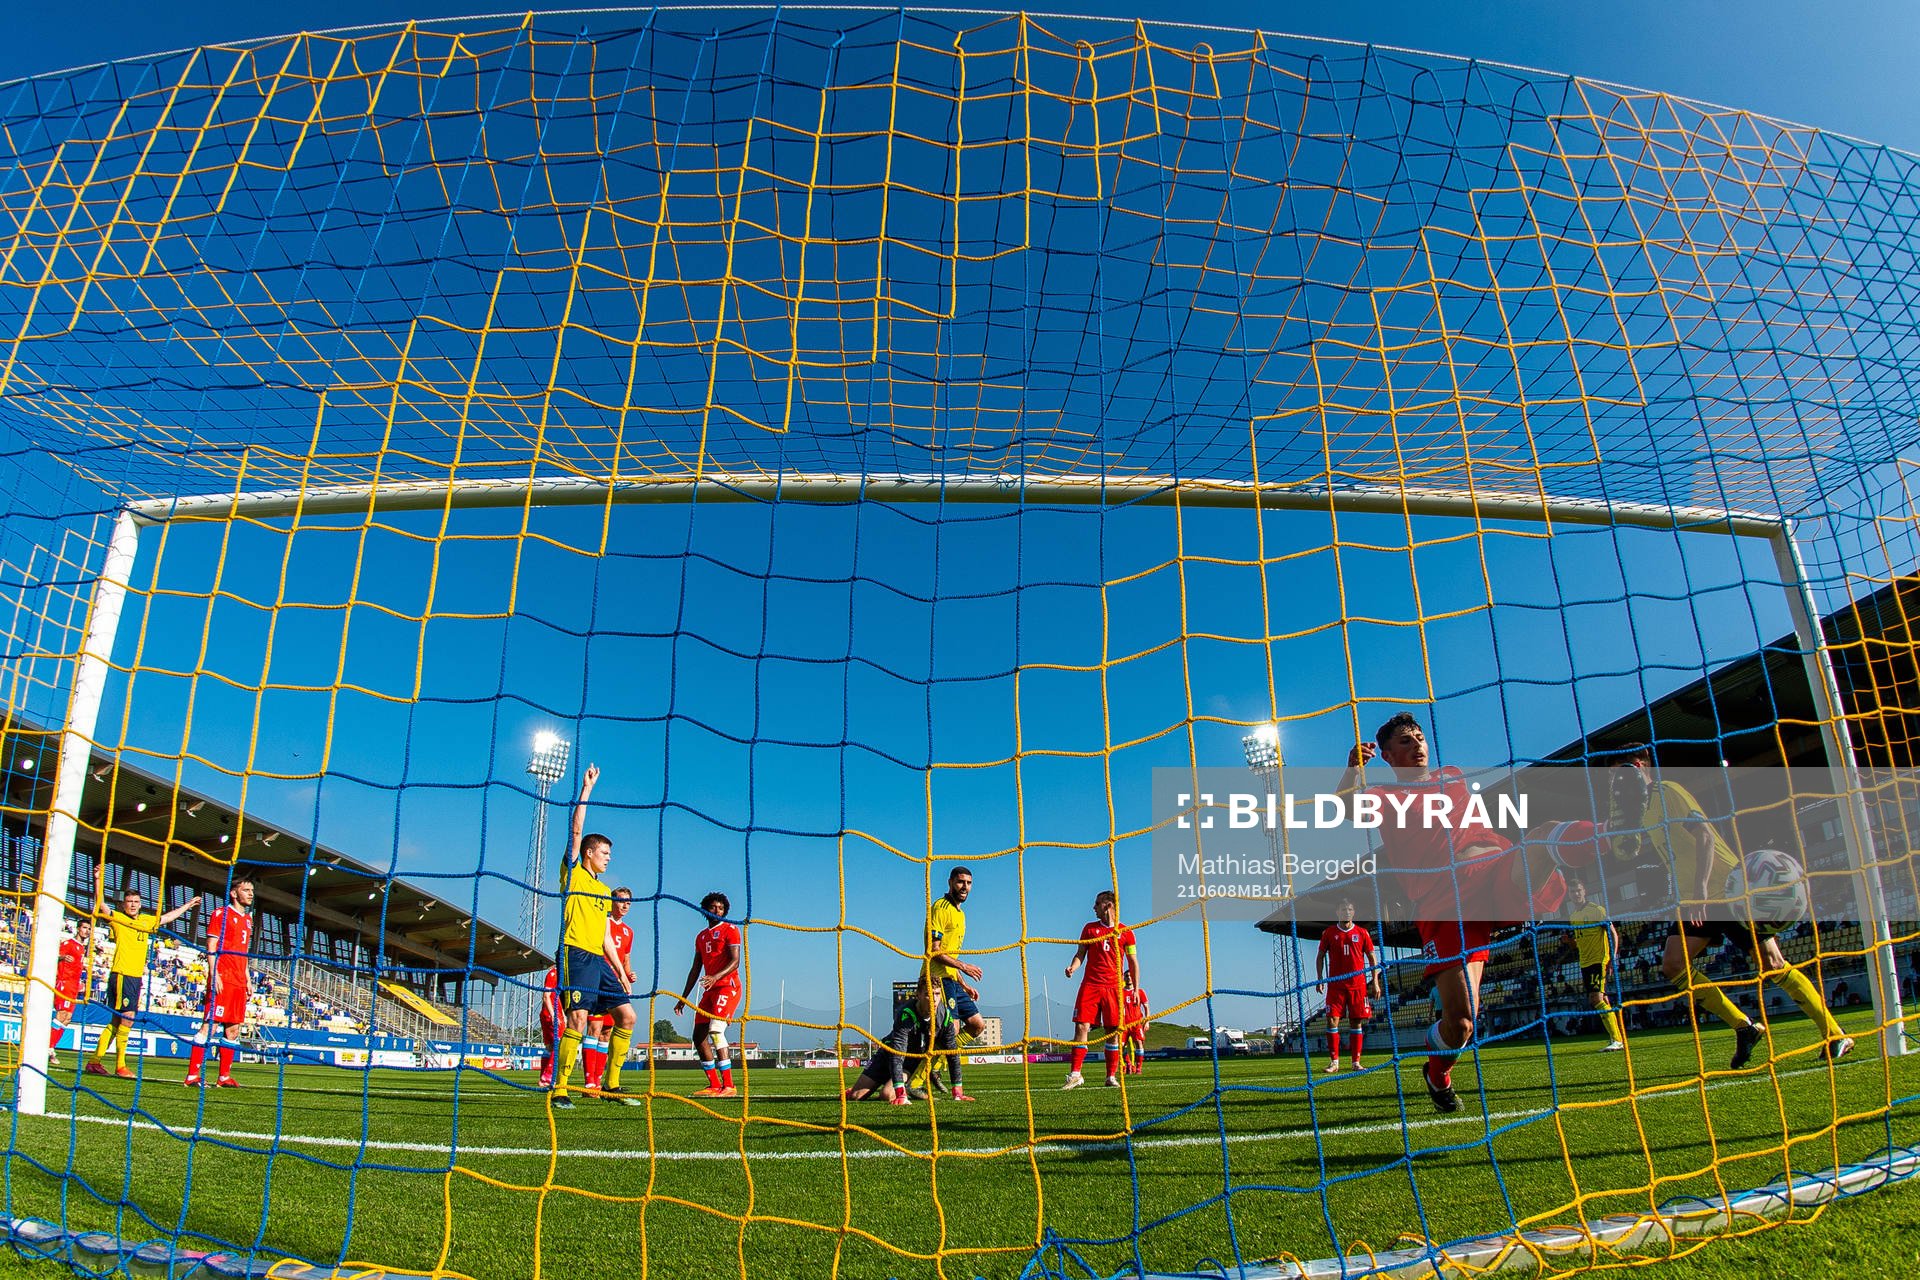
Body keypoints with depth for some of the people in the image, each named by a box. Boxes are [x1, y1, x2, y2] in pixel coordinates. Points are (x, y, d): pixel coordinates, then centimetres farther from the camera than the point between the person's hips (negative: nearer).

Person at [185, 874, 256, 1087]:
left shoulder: (248, 919, 20)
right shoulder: (221, 914, -2)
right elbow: (211, 947, -8)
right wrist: (214, 975, -17)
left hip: (239, 982, 8)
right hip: (222, 980, -8)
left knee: (232, 1028, 8)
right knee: (210, 1025, -9)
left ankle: (225, 1076, 13)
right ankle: (192, 1075, -6)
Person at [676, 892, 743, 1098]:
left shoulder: (730, 930, -2)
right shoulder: (701, 936, 20)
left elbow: (735, 961, -14)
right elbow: (695, 969, 22)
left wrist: (716, 977, -30)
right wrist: (683, 998, 19)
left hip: (728, 987, -8)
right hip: (710, 990, 8)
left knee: (716, 1030, -22)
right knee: (698, 1036, 4)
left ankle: (728, 1086, -22)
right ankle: (714, 1085, 11)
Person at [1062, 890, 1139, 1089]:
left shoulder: (1125, 932, 6)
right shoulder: (1089, 928, 10)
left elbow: (1133, 962, 9)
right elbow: (1080, 953, 11)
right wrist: (1072, 967, -10)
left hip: (1114, 987, -1)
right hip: (1090, 985, 1)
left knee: (1113, 1032, 0)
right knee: (1081, 1026, -8)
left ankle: (1111, 1076, 10)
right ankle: (1075, 1074, -7)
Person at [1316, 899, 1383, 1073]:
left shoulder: (1362, 933, 6)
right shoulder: (1329, 932, 6)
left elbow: (1372, 958, 9)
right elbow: (1320, 956, 11)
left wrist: (1375, 982, 1)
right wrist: (1320, 979, 2)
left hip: (1358, 984, 1)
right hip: (1335, 984, 0)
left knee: (1357, 1022, 1)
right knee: (1332, 1020, -8)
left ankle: (1356, 1062, 8)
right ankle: (1334, 1061, -3)